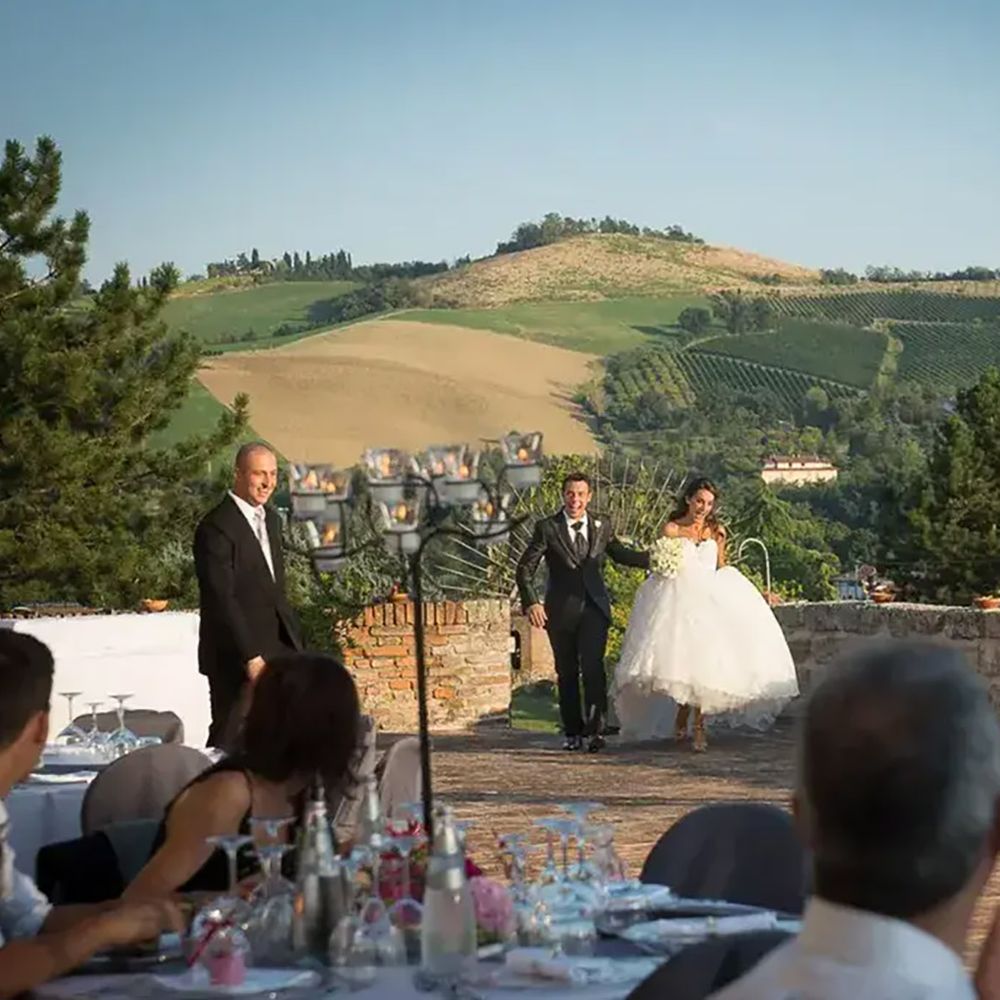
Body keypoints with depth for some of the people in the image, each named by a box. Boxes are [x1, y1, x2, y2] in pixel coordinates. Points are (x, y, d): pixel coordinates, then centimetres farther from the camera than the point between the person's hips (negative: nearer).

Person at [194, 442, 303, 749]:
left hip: (276, 649, 8)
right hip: (236, 656, -8)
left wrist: (293, 644, 13)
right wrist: (250, 656, -20)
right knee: (230, 741, -1)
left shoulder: (270, 519, 14)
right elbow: (221, 599, -19)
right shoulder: (217, 527, -15)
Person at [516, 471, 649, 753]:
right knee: (566, 673, 6)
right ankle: (573, 733, 16)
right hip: (560, 611, 0)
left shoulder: (602, 526, 8)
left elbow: (619, 553, 24)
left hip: (594, 608, 0)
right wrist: (531, 603, -15)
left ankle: (595, 729, -14)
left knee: (593, 666, -16)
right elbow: (525, 569, -2)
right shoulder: (547, 528, -1)